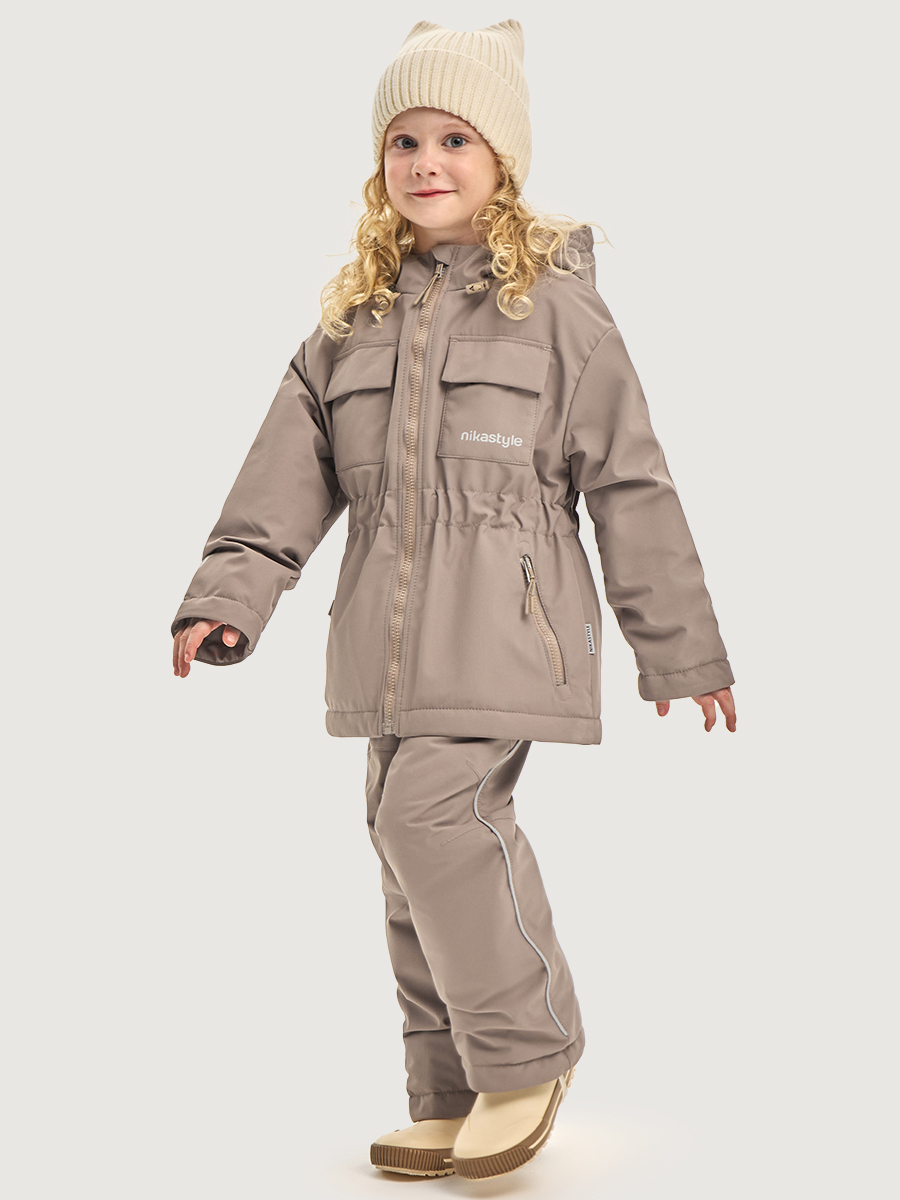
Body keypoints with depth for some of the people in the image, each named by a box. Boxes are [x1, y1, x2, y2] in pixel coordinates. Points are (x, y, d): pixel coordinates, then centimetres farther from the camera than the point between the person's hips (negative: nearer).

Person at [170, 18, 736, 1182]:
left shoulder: (554, 304, 0)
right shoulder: (353, 321, 14)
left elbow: (629, 484, 1)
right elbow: (288, 470, 10)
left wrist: (680, 647, 1)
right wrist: (229, 593, -4)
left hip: (502, 620, -6)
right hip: (390, 633, 6)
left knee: (437, 809, -21)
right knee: (406, 841, 8)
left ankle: (527, 1048, 0)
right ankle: (453, 1101, 21)